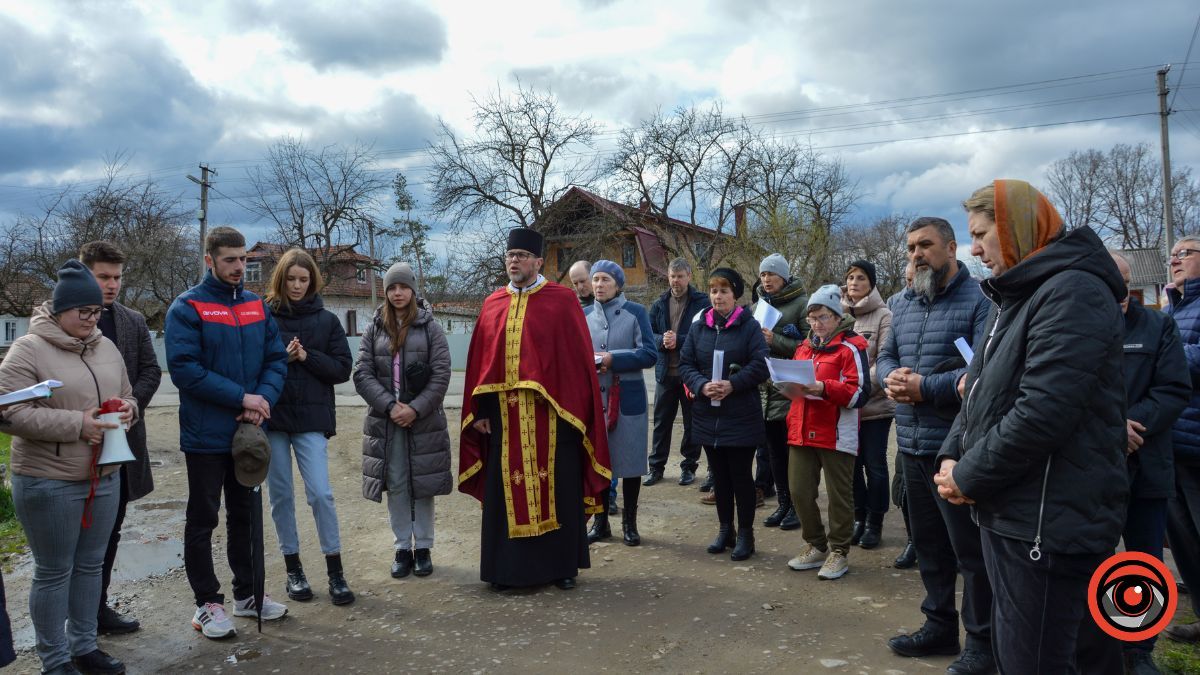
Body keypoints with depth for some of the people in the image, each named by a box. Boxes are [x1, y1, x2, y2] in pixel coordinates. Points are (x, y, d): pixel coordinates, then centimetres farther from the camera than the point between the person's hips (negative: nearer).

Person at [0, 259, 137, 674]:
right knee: (54, 572, 6)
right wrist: (77, 423, -23)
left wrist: (127, 410, -6)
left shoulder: (106, 348, 9)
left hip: (105, 478, 6)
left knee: (90, 565, 15)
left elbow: (128, 397, 18)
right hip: (48, 483, -6)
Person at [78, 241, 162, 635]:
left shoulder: (133, 321, 9)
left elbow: (151, 371, 7)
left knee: (109, 529, 12)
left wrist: (127, 406, -8)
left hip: (122, 438, 5)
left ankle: (98, 606, 23)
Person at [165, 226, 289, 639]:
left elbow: (277, 359, 6)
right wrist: (242, 397, -20)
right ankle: (208, 603, 18)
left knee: (247, 515, 15)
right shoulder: (188, 307, -9)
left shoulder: (257, 306, 7)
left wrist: (265, 399, -12)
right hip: (206, 434, -5)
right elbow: (184, 368, -18)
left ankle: (247, 593, 28)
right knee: (203, 520, 6)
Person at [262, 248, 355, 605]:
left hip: (312, 418, -1)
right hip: (271, 418, 1)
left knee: (320, 493, -7)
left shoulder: (326, 320, 5)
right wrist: (281, 358, -15)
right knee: (281, 495, 8)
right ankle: (293, 569, 22)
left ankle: (335, 571, 6)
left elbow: (342, 369, 2)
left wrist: (307, 357, -11)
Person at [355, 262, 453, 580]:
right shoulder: (375, 329, 8)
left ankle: (423, 547, 17)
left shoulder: (430, 327, 2)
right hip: (385, 420, 2)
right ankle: (402, 547, 17)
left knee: (423, 484, 4)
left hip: (424, 420, -2)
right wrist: (390, 406, -12)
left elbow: (441, 375, -4)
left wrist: (415, 409, -13)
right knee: (396, 485, 5)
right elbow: (362, 373, 1)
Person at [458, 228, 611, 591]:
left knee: (557, 490, 6)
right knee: (506, 492, 8)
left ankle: (562, 564, 22)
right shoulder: (492, 305, 10)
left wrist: (575, 410, -8)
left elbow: (579, 358, -4)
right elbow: (480, 362, 9)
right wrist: (480, 411, 4)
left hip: (551, 415, -3)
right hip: (504, 416, 3)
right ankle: (509, 566, 22)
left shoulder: (562, 301, -2)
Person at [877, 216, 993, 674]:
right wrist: (891, 377, -11)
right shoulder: (903, 304, 13)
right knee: (928, 543, 19)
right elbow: (885, 357, 12)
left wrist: (925, 387, -23)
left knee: (970, 550, 4)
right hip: (911, 445, 8)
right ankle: (940, 625, 34)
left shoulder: (979, 301, -12)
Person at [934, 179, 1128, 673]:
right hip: (1007, 514, 10)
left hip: (1048, 525, -10)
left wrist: (970, 478, -14)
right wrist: (952, 457, 2)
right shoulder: (1015, 297, 16)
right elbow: (980, 393, 18)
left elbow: (1041, 413, -26)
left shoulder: (1072, 293, -16)